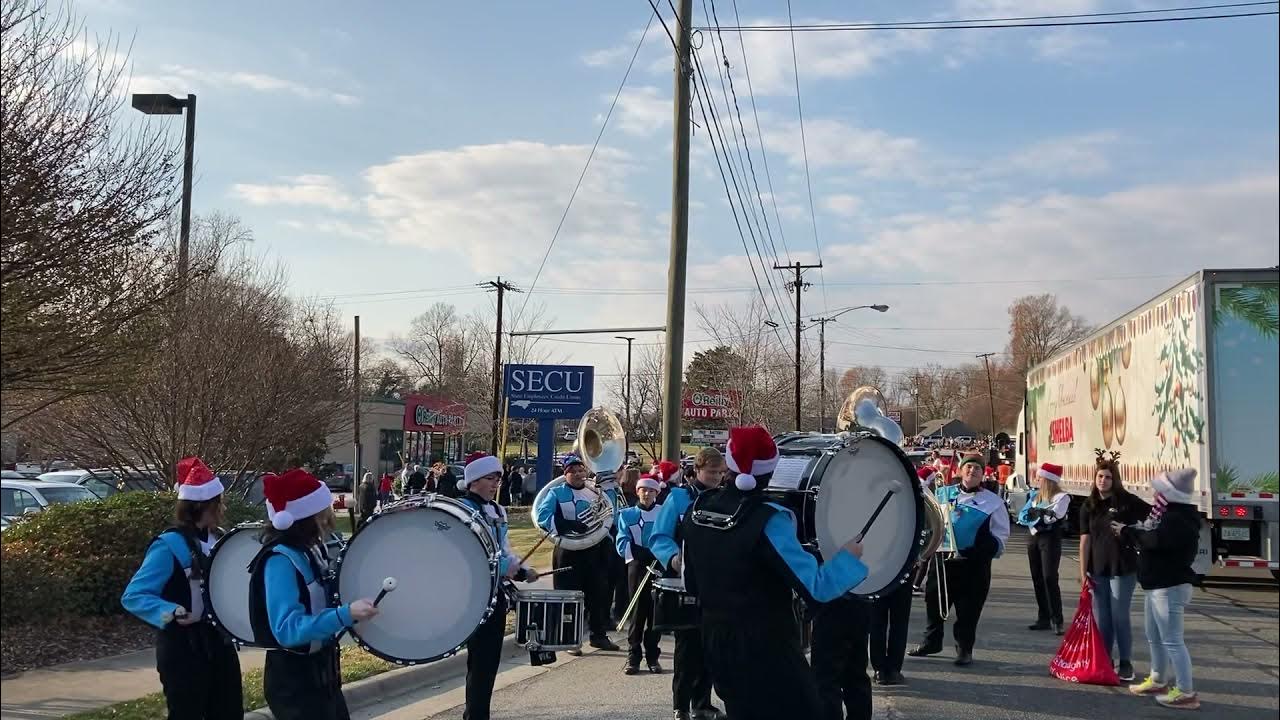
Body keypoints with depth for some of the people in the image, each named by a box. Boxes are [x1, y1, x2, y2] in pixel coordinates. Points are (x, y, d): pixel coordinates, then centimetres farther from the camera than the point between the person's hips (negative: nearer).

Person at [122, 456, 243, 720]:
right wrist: (173, 613, -31)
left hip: (218, 644, 8)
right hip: (183, 651, -8)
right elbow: (133, 596, -19)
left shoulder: (215, 541, 7)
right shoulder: (170, 545, -17)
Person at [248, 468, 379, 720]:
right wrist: (346, 614, -40)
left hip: (321, 672, 9)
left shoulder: (311, 549, 4)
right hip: (292, 680, -9)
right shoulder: (280, 560, -23)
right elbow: (288, 630, -32)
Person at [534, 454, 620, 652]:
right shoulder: (556, 493, -2)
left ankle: (598, 635, 23)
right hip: (568, 552, -4)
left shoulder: (596, 493, 14)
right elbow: (542, 516, -16)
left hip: (594, 551, 4)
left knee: (598, 593, 9)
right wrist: (571, 526, -24)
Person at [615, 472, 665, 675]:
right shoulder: (627, 514, 7)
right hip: (637, 567, -1)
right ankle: (633, 657, 4)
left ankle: (652, 657, 11)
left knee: (656, 612, 2)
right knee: (637, 611, -2)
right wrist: (645, 554, -16)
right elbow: (623, 545, -3)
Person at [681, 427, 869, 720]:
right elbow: (815, 588, -23)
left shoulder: (697, 509, -2)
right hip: (765, 648, -7)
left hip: (716, 640, 7)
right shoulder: (769, 520, -22)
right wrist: (848, 556, -7)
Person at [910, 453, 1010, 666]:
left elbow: (1000, 535, 4)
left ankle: (964, 650, 17)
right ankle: (931, 642, 27)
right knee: (934, 602, 10)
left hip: (974, 564, -2)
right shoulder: (943, 494, 8)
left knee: (968, 609, 3)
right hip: (942, 558, 2)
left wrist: (987, 550, -7)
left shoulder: (992, 502, 2)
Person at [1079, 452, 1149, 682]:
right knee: (1101, 618, 9)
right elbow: (1085, 539, 4)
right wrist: (1083, 571, 1)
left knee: (1120, 617, 0)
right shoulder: (1089, 506, 5)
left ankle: (1125, 663, 14)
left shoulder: (1127, 501, -6)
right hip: (1097, 570, 4)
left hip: (1123, 568, -4)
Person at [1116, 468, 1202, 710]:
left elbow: (1156, 539, -30)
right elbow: (1151, 535, 17)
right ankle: (1158, 681, 31)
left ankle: (1186, 692, -3)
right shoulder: (1170, 515, 16)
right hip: (1158, 585, 11)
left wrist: (1127, 532, -18)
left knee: (1172, 640, -8)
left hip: (1170, 587, -11)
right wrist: (1129, 531, 0)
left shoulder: (1178, 519, -20)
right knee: (1154, 637, 20)